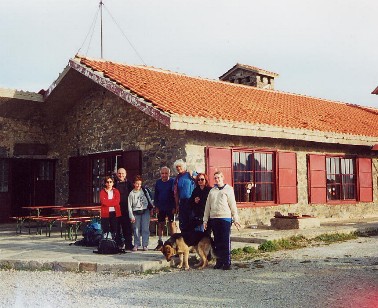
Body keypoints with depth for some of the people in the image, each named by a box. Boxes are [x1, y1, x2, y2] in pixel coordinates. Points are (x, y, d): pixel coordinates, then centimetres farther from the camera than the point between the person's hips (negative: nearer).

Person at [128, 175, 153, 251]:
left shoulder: (144, 190, 6)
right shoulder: (131, 193, 0)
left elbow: (149, 199, 14)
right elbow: (130, 206, 0)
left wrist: (152, 208, 12)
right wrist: (131, 216, -5)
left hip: (145, 211, 1)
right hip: (136, 213, -1)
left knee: (145, 228, -4)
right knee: (136, 229, -1)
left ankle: (145, 245, 2)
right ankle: (136, 245, 10)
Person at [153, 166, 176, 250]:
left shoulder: (172, 181, -4)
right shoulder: (158, 182, 7)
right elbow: (155, 195, 11)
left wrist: (174, 206, -10)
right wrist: (156, 206, 4)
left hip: (170, 208, -4)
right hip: (160, 208, 4)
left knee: (172, 224, -1)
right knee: (160, 224, 8)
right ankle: (160, 242, 15)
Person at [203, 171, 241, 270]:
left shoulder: (228, 189, 3)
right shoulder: (212, 191, 14)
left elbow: (233, 205, 1)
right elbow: (207, 206, 15)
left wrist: (236, 219, -3)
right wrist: (205, 220, 11)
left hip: (225, 218, -4)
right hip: (214, 218, 4)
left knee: (226, 241, -4)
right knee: (217, 241, 7)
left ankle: (227, 262, 1)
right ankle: (219, 261, 13)